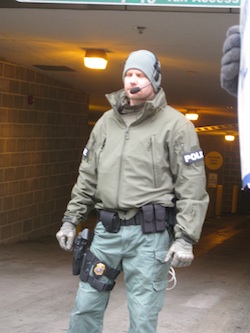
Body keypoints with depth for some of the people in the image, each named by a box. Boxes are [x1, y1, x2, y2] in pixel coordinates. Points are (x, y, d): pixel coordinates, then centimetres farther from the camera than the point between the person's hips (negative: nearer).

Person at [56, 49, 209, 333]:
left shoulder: (174, 124, -4)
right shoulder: (106, 122, 13)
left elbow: (192, 187, -7)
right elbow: (87, 176, 18)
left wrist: (185, 238, -13)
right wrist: (71, 220, 14)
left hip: (149, 233, -5)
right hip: (107, 229, 5)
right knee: (85, 307, 8)